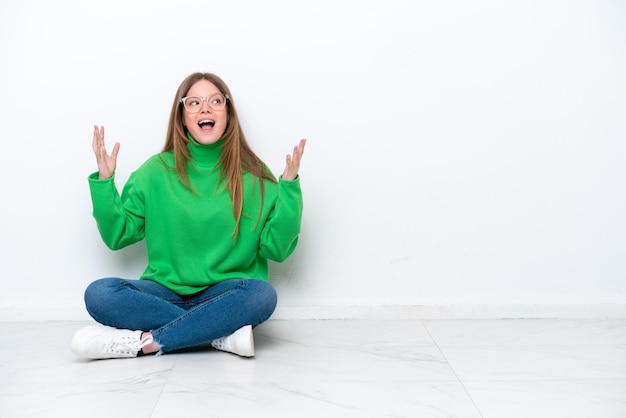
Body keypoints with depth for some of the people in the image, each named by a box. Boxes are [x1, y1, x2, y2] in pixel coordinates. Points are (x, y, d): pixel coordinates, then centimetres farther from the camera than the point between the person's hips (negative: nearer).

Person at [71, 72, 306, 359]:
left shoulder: (253, 176, 2)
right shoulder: (156, 171, 5)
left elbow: (277, 248, -3)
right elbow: (117, 236, 7)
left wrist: (289, 187, -11)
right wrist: (104, 181, -4)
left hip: (226, 295, -1)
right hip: (165, 292, 2)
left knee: (262, 294, -33)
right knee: (99, 294, -25)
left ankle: (142, 343, -24)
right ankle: (221, 335, -24)